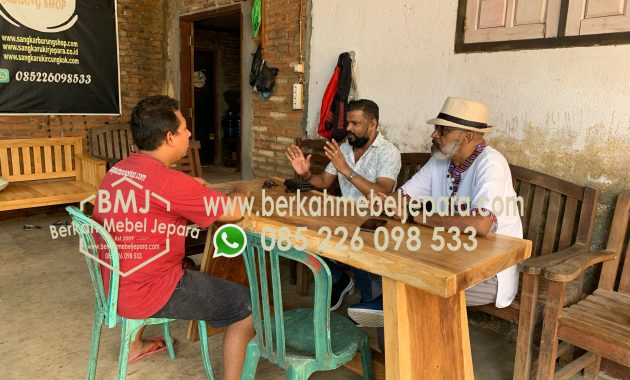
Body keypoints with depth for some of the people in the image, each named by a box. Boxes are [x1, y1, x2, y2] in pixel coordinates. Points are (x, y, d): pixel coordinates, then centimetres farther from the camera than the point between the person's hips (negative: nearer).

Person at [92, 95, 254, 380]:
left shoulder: (117, 170, 2)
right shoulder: (169, 181, -23)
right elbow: (235, 212, -16)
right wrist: (239, 192, 5)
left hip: (114, 285, 9)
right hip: (147, 294, -9)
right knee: (246, 305, 0)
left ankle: (135, 345, 50)